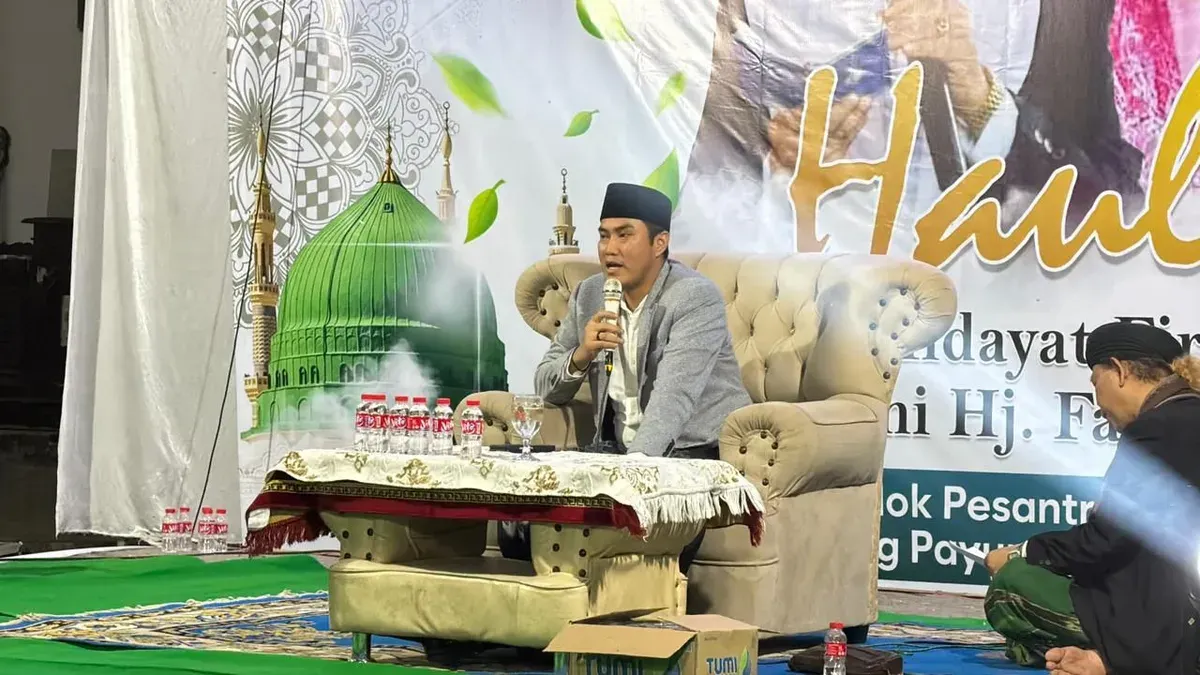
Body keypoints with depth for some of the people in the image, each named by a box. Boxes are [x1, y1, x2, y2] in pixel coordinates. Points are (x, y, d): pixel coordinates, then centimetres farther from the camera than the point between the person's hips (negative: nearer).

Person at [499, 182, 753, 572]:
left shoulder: (696, 298, -14)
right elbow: (547, 390, 10)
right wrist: (581, 355, -13)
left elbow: (674, 395, -27)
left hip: (696, 449, -6)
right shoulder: (589, 295, 7)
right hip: (615, 449, 6)